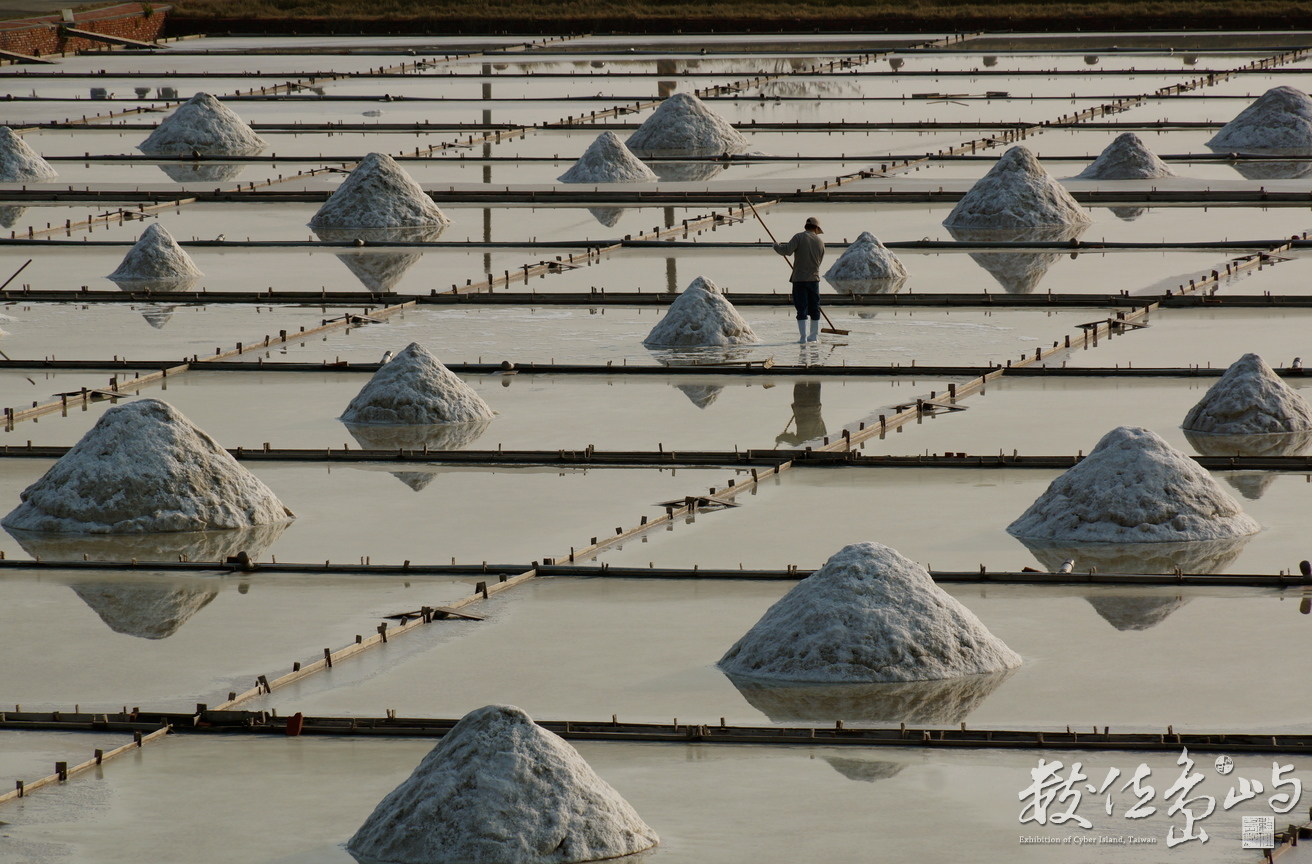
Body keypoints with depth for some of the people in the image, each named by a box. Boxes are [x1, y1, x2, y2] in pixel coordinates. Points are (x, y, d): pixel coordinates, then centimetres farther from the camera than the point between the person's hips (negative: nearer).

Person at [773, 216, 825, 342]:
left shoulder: (799, 237, -6)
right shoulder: (820, 242, 7)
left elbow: (788, 250, -18)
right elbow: (819, 261, 14)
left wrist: (777, 246, 2)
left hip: (799, 279, -3)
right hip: (814, 279, 3)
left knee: (801, 308, -1)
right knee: (814, 308, 12)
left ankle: (803, 336, -4)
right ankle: (814, 335, 17)